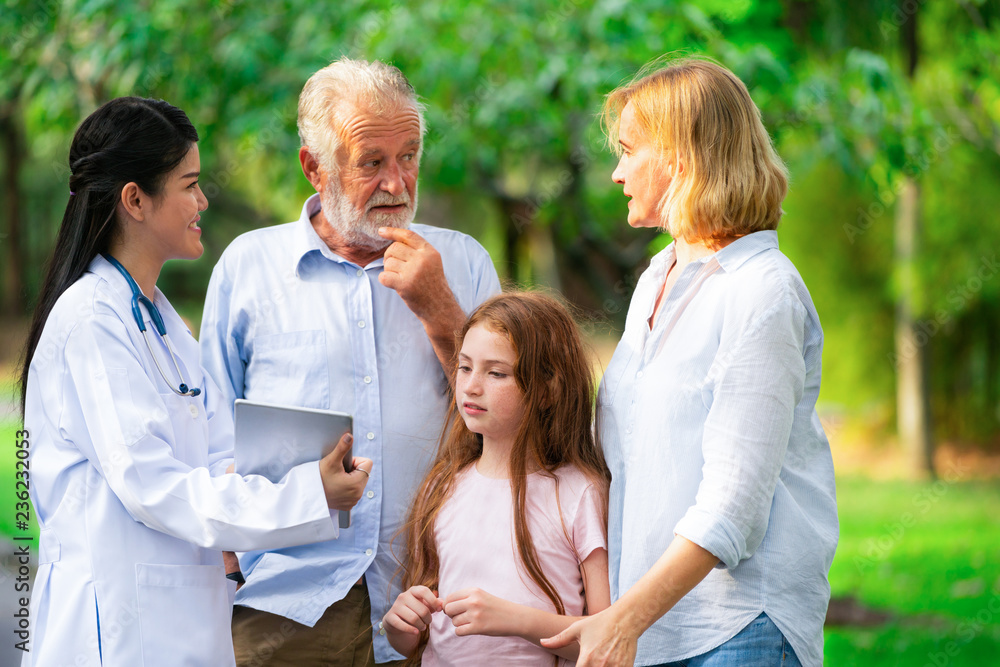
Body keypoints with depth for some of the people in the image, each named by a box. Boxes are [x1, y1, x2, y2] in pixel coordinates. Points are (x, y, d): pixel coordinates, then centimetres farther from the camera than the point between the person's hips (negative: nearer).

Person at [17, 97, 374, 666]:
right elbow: (149, 484, -19)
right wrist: (307, 497, -20)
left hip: (181, 616, 9)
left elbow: (219, 458, 11)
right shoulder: (91, 320, -13)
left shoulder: (158, 317, 17)